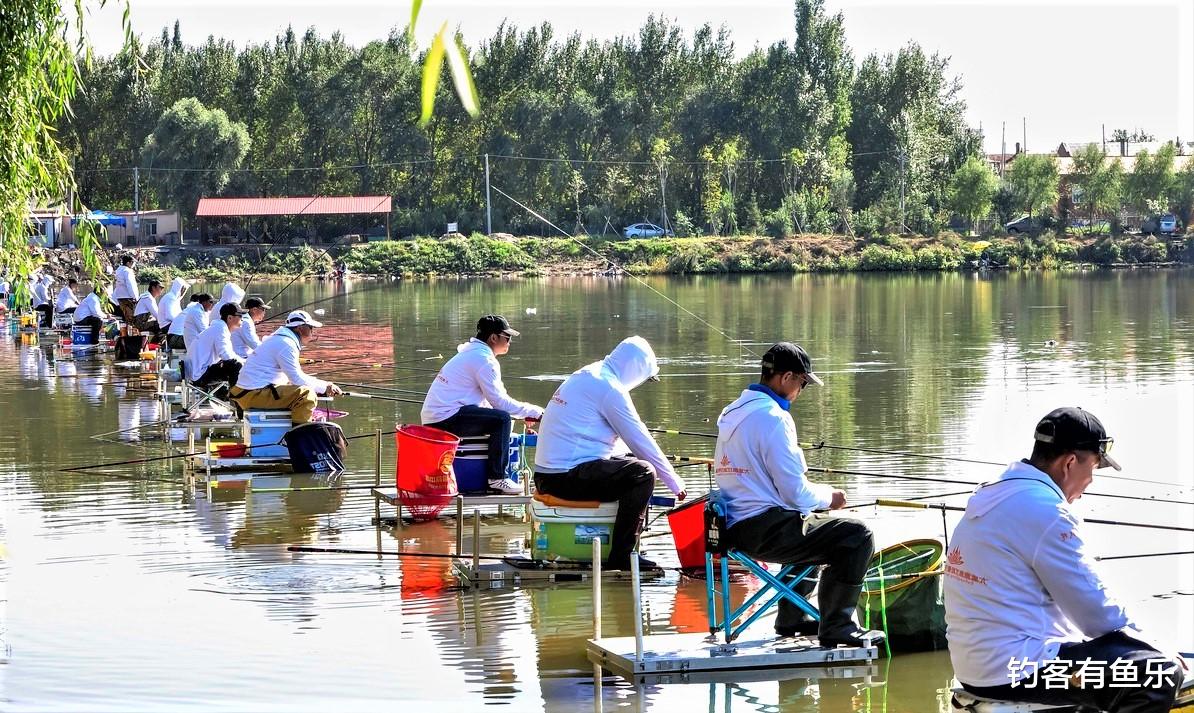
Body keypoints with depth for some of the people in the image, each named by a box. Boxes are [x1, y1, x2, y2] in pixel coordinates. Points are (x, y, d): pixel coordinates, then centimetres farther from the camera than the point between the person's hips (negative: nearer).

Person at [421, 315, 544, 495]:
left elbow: (490, 400, 23)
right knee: (502, 419, -19)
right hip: (446, 418, -11)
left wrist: (525, 412, 15)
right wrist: (534, 412, -5)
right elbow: (499, 402, -14)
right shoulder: (484, 359, -11)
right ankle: (497, 479, -18)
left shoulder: (469, 353, 22)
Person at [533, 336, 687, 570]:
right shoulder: (609, 387, -12)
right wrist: (675, 484, 0)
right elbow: (640, 440, -9)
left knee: (629, 460, 24)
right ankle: (620, 556, -14)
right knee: (643, 472, -15)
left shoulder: (586, 375, 18)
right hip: (567, 477, -10)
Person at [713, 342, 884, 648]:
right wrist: (829, 496, 1)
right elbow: (795, 492, -19)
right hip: (764, 528, -10)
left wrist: (815, 492, 19)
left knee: (815, 526, 35)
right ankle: (836, 628, -4)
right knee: (857, 536, -9)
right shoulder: (772, 418, -17)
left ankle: (791, 619, 35)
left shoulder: (732, 413, 13)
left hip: (736, 527, 10)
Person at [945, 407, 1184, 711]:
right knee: (1161, 674, -14)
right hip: (1017, 671, -10)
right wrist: (1149, 645, 4)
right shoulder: (1046, 512, -16)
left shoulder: (989, 498, 14)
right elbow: (1094, 608, -12)